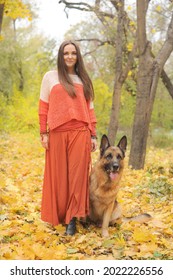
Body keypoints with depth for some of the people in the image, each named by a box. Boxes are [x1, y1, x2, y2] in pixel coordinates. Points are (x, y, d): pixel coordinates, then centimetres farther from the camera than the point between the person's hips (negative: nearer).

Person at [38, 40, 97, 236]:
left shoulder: (83, 80, 16)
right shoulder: (50, 77, 9)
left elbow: (90, 109, 14)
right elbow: (43, 107, 6)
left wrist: (93, 135, 9)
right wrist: (43, 133, -1)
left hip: (80, 133, 2)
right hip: (57, 133, -1)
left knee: (77, 174, -3)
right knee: (58, 175, 4)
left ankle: (72, 218, 3)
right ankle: (58, 215, 18)